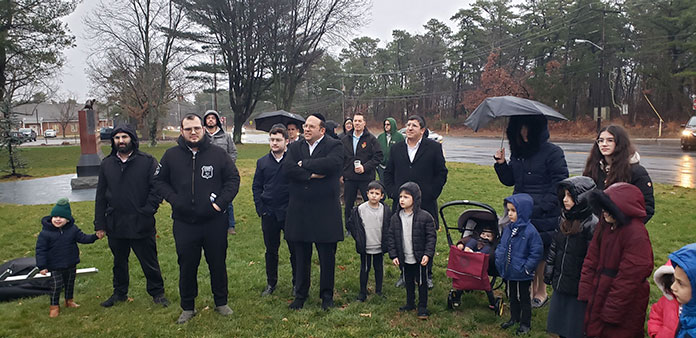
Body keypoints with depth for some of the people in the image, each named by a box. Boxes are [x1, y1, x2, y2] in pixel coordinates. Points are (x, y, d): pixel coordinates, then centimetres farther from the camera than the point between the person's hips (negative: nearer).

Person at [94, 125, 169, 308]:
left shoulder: (147, 161, -5)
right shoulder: (106, 164, 7)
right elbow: (100, 196, 10)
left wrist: (147, 211, -15)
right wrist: (100, 224, 6)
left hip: (141, 225, -4)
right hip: (115, 225, 4)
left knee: (149, 262, 7)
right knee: (119, 262, 20)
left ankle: (157, 292, 23)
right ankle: (120, 292, 37)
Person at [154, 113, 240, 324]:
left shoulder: (218, 154, -1)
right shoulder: (171, 156, 1)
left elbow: (233, 178, 4)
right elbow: (159, 181, 10)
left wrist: (221, 202, -7)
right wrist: (174, 199, -5)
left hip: (214, 221, 0)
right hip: (184, 223, 1)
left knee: (218, 263, 12)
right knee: (187, 266, 11)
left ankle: (221, 302, 30)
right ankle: (187, 308, 28)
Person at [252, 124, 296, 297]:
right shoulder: (262, 162, 6)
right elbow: (256, 187, 11)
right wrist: (260, 208, 1)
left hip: (290, 213, -3)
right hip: (269, 214, 3)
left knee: (294, 250, 6)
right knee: (271, 250, 14)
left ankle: (297, 283, 23)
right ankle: (271, 283, 28)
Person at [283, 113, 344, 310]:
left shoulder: (334, 146, -1)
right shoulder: (294, 147, 10)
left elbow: (331, 164, -23)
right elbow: (287, 168, -8)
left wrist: (304, 164, -12)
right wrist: (311, 175, -16)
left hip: (325, 211, -3)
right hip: (299, 211, 3)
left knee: (327, 257, 7)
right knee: (301, 257, 13)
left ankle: (326, 295, 24)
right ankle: (301, 294, 28)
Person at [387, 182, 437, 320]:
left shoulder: (425, 217, -13)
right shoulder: (395, 218, -2)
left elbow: (431, 237, -10)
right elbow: (391, 237, 4)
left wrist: (427, 254, -16)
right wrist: (393, 255, -1)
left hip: (420, 258, -4)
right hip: (404, 259, 4)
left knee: (421, 282, 9)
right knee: (408, 282, 19)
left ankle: (422, 307, 24)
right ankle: (410, 304, 37)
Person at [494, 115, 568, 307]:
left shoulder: (552, 152, -8)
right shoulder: (517, 152, 11)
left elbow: (559, 185, -10)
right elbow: (509, 180, 18)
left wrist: (540, 207, -18)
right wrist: (501, 164, 0)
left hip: (544, 217, -6)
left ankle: (541, 292, 23)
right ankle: (531, 290, 27)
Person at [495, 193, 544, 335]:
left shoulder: (530, 231, -22)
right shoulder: (508, 227, -2)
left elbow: (537, 252, -18)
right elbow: (501, 245, 12)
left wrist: (526, 268, -18)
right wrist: (499, 259, 1)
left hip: (522, 275, -6)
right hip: (509, 272, 6)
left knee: (524, 298, 13)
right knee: (512, 296, 23)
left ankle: (525, 323, 30)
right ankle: (514, 318, 43)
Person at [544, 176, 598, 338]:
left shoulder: (592, 224, -19)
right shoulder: (564, 218, 5)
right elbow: (554, 246, 13)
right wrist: (549, 269, 12)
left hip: (577, 288, -7)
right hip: (560, 282, 7)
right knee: (559, 323, 18)